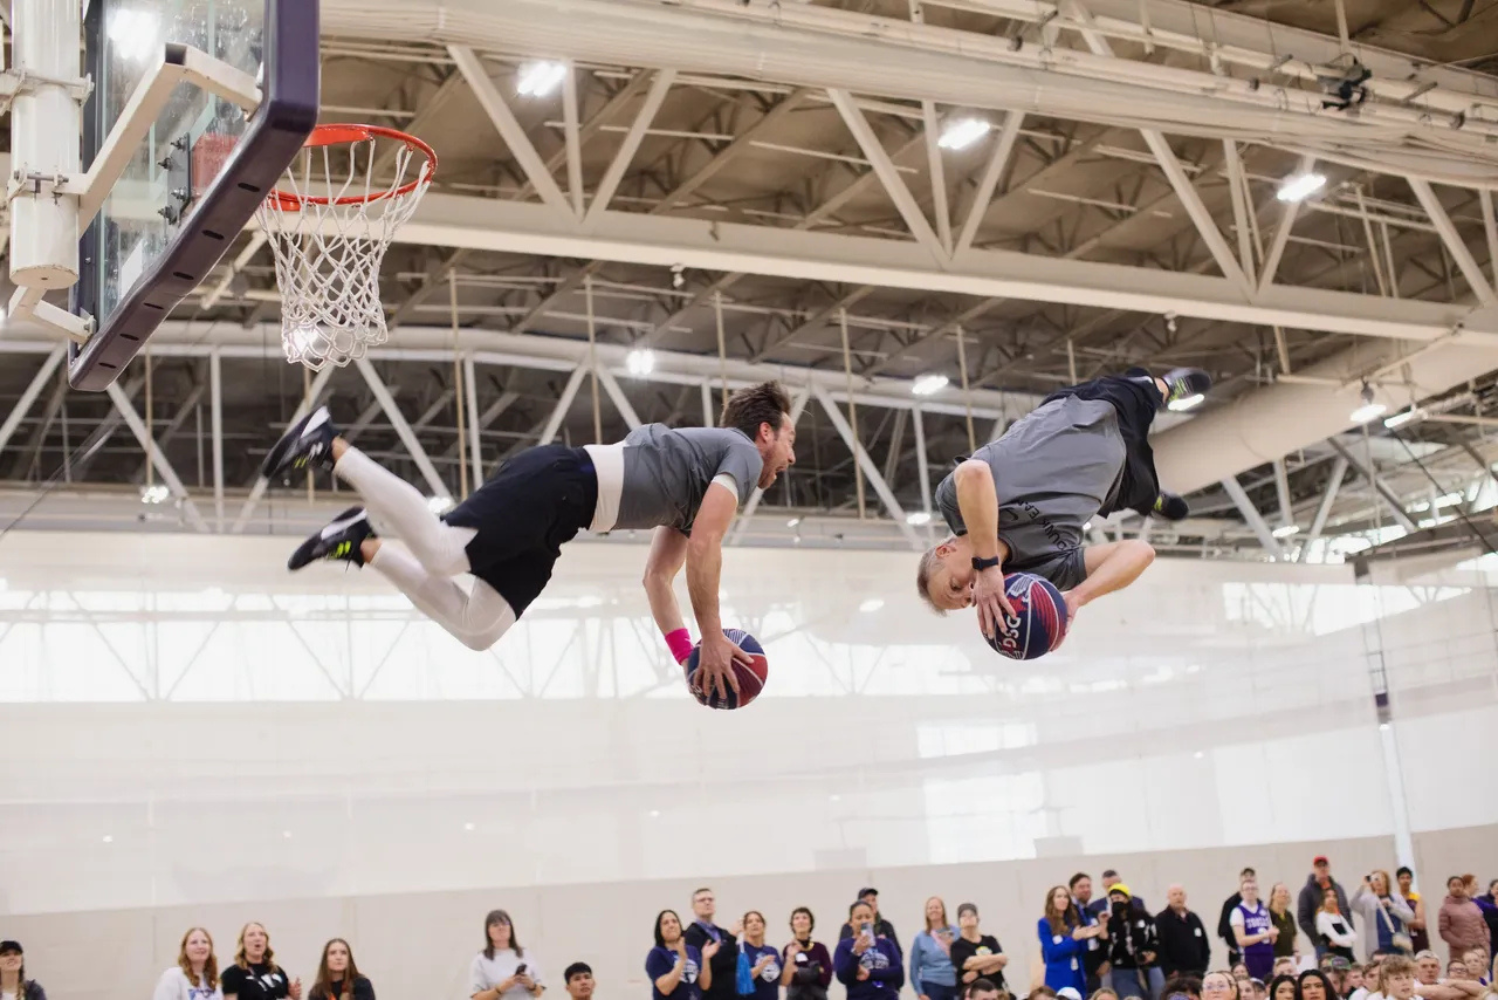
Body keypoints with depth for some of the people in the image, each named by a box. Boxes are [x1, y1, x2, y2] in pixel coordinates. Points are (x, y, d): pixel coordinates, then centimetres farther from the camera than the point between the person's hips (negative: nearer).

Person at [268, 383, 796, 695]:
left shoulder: (705, 474, 32)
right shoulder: (741, 452, 4)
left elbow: (657, 576, 31)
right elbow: (703, 547, -11)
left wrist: (687, 653, 21)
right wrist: (712, 638, -6)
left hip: (554, 515, 9)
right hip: (563, 480, -9)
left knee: (476, 630, -2)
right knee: (441, 551, -24)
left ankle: (360, 545, 1)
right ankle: (330, 446, -14)